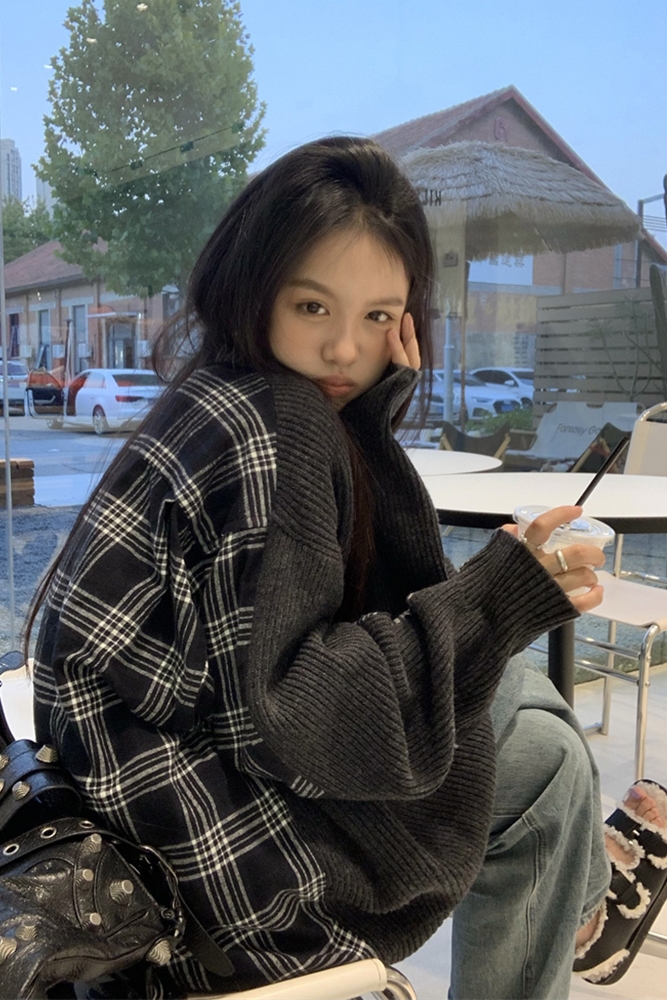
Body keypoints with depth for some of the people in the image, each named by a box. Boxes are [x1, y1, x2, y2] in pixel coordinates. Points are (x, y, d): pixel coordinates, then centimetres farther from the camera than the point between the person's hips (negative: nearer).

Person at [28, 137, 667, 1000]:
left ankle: (583, 876, 39)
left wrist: (379, 410, -9)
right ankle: (577, 893, 34)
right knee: (543, 761, 3)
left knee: (516, 687, 16)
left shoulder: (220, 401, 4)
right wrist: (496, 602, -28)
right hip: (207, 854, -8)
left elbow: (388, 590, 1)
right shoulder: (267, 432, -24)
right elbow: (281, 716, -25)